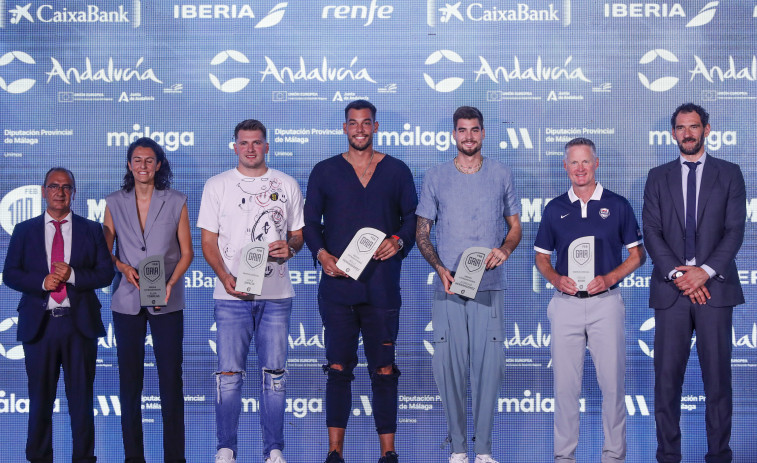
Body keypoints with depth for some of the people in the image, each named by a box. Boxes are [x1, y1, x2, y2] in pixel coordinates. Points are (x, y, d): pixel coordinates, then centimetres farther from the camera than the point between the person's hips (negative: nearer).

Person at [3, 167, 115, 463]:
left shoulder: (91, 230, 9)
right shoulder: (24, 231, 10)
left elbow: (106, 273, 3)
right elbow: (10, 274, 3)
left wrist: (73, 275, -13)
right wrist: (42, 282, -14)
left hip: (80, 323, 0)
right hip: (38, 323, 0)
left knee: (81, 396, 3)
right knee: (40, 397, 7)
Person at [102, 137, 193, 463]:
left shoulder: (176, 202, 4)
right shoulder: (115, 203, 8)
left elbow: (186, 252, 4)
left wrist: (169, 284, -11)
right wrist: (124, 268, -12)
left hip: (166, 302, -1)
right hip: (127, 302, 1)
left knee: (171, 378, -2)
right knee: (129, 379, 5)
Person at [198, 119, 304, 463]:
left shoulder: (287, 185, 11)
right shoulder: (217, 185, 7)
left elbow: (298, 234, 15)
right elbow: (208, 240, 4)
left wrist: (290, 247, -10)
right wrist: (225, 277, -12)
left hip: (276, 295, 1)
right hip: (232, 295, -1)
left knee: (275, 374, 4)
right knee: (229, 374, -1)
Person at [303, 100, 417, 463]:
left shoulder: (397, 171, 11)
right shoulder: (324, 171, 11)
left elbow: (412, 217, 10)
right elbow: (310, 221, 9)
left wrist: (400, 241, -10)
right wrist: (321, 253, -8)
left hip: (382, 286, 0)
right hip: (337, 283, 0)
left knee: (384, 371, 1)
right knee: (338, 369, 0)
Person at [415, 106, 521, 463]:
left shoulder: (501, 175, 9)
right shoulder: (435, 177, 8)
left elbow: (515, 227, 13)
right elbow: (422, 232, 9)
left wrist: (505, 248, -10)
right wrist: (440, 268, -8)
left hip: (490, 287, 0)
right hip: (448, 288, 0)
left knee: (488, 366, -2)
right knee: (449, 367, 0)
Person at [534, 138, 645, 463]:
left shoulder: (618, 205, 3)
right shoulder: (554, 209, 8)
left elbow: (637, 254, 5)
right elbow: (542, 257, 14)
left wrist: (609, 278, -10)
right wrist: (556, 278, -7)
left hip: (605, 300, -1)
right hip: (566, 303, 1)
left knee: (612, 381, 1)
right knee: (565, 383, 4)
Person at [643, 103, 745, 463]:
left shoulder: (729, 174, 9)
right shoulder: (658, 177, 12)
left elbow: (735, 230, 0)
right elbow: (651, 232, 4)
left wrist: (706, 271, -12)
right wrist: (677, 274, -9)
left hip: (714, 286, -1)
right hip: (670, 289, 1)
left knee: (717, 375, 0)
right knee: (667, 376, -1)